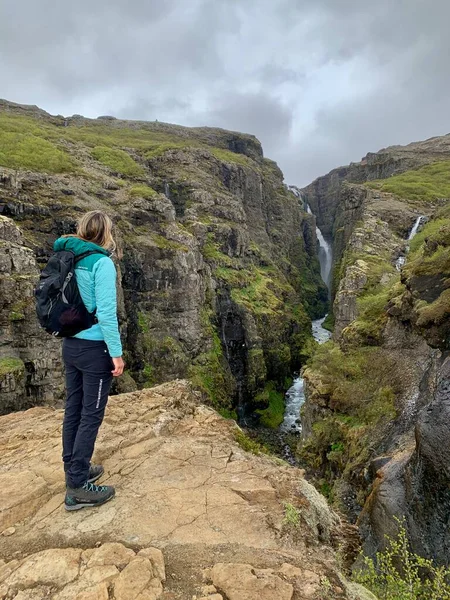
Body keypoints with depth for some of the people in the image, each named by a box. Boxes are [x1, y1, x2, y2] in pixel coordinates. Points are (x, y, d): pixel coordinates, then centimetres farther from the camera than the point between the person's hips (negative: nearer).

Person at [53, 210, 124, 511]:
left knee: (74, 409, 16)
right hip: (94, 348, -8)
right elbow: (106, 313, -20)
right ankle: (77, 488, 13)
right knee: (91, 415, 3)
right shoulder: (101, 263, -16)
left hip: (71, 345, 8)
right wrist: (117, 353, -15)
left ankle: (75, 470, 32)